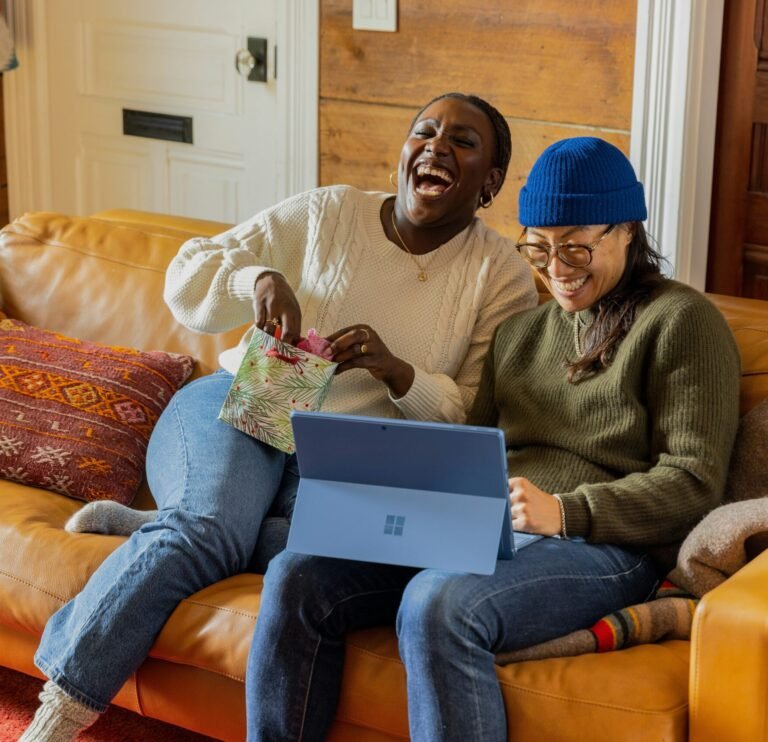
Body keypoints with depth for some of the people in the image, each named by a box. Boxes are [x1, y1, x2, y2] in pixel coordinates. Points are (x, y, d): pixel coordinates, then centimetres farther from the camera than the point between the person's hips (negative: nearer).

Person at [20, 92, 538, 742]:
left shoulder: (502, 276, 6)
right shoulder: (327, 214, 7)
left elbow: (476, 419, 0)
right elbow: (188, 274, 7)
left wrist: (397, 371, -18)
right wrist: (257, 278, -16)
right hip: (244, 406, 0)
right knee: (210, 528, -33)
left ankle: (153, 532, -12)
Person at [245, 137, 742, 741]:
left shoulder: (680, 320, 2)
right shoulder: (520, 331, 24)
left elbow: (694, 482, -7)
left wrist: (564, 511, -20)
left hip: (602, 544, -7)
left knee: (437, 606, -36)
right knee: (298, 576, -15)